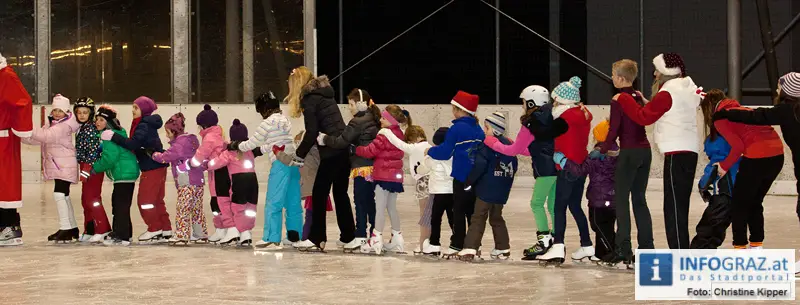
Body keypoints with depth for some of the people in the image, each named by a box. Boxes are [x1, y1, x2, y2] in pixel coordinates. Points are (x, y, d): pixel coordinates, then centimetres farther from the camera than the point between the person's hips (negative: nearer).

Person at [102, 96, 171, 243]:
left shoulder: (144, 126, -17)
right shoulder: (147, 124, 13)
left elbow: (133, 144, -27)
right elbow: (138, 146, 14)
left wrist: (113, 136, -25)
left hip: (152, 168, -10)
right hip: (157, 166, 10)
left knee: (144, 200, -4)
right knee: (157, 200, 14)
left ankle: (155, 229, 1)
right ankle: (165, 229, 18)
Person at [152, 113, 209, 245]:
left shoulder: (179, 144, -11)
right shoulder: (192, 140, 16)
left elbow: (166, 157, -9)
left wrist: (154, 154, 8)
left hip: (186, 183, -9)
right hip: (198, 180, 9)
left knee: (182, 209, -8)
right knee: (197, 209, 15)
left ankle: (181, 235, -12)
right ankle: (201, 234, 20)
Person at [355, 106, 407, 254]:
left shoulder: (384, 136, -16)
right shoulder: (398, 134, 11)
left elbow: (370, 151, -15)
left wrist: (355, 149, 0)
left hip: (384, 175, -9)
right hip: (395, 176, 9)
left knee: (380, 207, -6)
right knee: (392, 207, 16)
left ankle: (376, 238, -7)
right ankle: (397, 238, 20)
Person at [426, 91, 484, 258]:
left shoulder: (457, 129, -11)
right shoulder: (478, 129, 10)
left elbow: (445, 152, -11)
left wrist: (430, 151, 7)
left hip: (462, 178, -6)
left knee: (459, 211, -1)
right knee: (472, 211, 11)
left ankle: (457, 245, -3)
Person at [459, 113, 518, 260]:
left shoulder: (488, 144, -12)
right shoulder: (509, 145, 12)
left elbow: (479, 165, -21)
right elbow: (514, 167, 18)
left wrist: (469, 180, -9)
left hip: (486, 189, -7)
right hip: (501, 191, 7)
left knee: (478, 218, -8)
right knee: (496, 218, 20)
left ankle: (470, 248, -17)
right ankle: (503, 249, 23)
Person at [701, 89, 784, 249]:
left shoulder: (720, 118, 2)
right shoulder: (741, 109, 24)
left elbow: (737, 146, -9)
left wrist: (724, 166, 5)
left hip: (757, 157, -7)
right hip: (777, 154, 7)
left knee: (740, 204, 8)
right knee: (755, 203, 21)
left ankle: (740, 249, 7)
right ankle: (757, 247, 22)